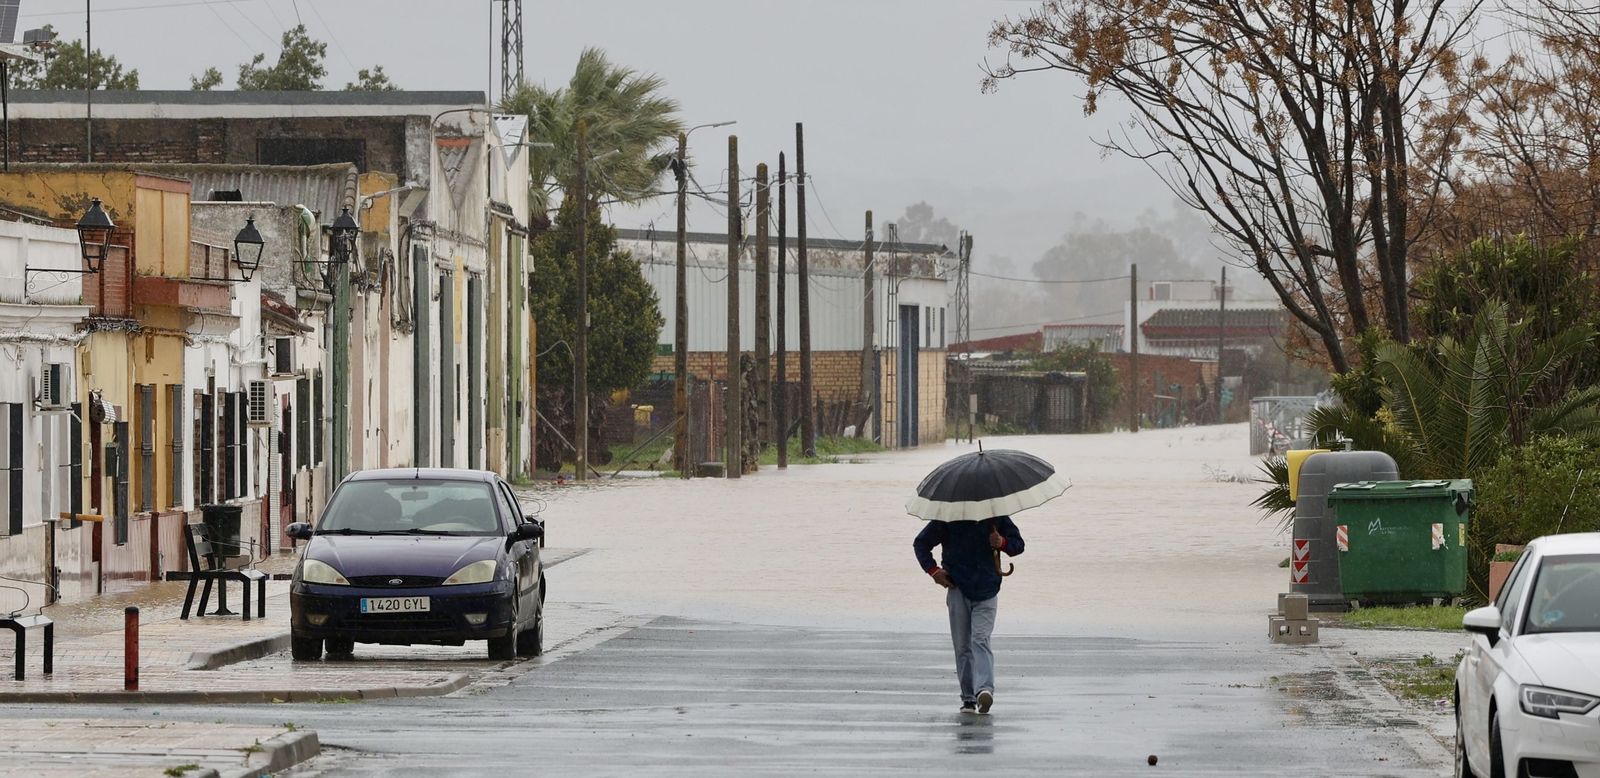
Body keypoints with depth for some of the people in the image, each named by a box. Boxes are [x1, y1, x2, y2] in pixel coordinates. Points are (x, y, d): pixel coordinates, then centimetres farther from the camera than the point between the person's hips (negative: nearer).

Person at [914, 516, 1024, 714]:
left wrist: (1002, 543, -11)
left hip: (986, 592, -1)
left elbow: (1018, 544, 12)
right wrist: (933, 570, -2)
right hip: (957, 589, 1)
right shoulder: (948, 518, 1)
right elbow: (920, 543, 11)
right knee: (962, 645, 2)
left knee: (980, 639, -18)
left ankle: (984, 688, -32)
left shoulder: (997, 517, 2)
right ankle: (968, 697, 6)